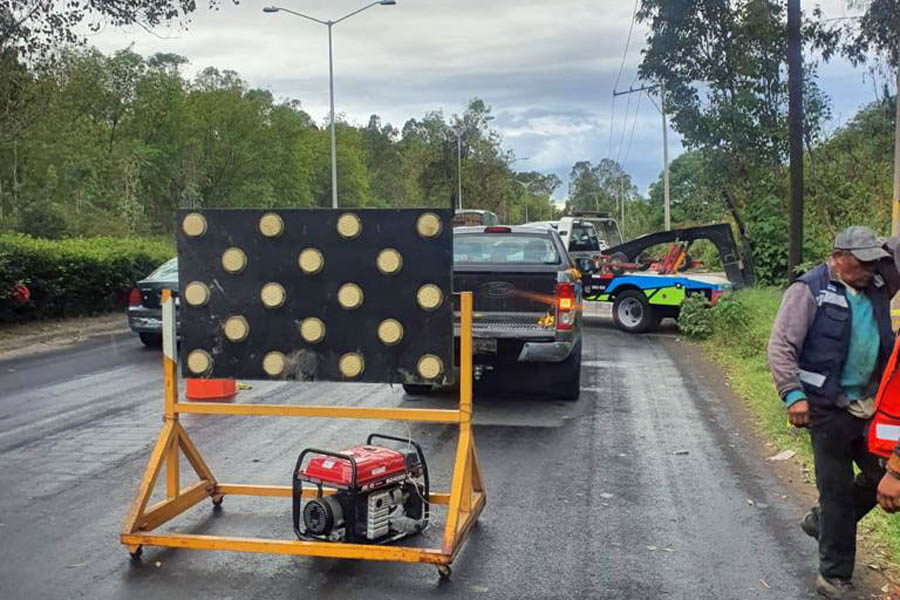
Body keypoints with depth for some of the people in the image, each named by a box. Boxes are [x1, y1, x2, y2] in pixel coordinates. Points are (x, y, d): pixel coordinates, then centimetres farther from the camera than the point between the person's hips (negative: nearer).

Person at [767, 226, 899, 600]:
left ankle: (821, 521, 37)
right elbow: (781, 346, -13)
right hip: (829, 408, -6)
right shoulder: (809, 290, -9)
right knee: (837, 488, 2)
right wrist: (793, 395, -22)